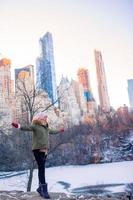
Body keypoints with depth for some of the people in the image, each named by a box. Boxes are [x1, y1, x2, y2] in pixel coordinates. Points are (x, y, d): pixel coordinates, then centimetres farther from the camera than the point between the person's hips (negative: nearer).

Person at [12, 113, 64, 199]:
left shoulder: (46, 128, 19)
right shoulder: (35, 126, -3)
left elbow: (52, 131, 39)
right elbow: (27, 128, -20)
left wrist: (59, 131, 55)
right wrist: (19, 126, -39)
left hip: (45, 150, 7)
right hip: (38, 149, -7)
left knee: (42, 168, 9)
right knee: (41, 168, -11)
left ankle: (40, 187, 19)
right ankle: (44, 189, -10)